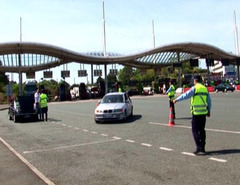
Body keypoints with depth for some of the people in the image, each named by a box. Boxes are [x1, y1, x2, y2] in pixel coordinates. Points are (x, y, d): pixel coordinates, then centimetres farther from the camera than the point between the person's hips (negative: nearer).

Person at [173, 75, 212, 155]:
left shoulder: (195, 88, -8)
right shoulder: (205, 88, 11)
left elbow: (186, 95, -17)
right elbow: (209, 101, 15)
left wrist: (177, 99, -13)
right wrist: (209, 111, 23)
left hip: (196, 112, -6)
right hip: (204, 112, 6)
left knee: (195, 130, 1)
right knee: (202, 130, 14)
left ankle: (199, 147, -6)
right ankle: (202, 148, 17)